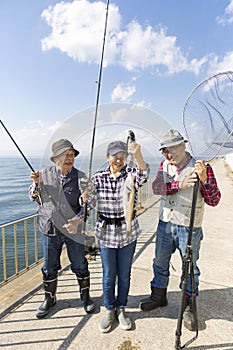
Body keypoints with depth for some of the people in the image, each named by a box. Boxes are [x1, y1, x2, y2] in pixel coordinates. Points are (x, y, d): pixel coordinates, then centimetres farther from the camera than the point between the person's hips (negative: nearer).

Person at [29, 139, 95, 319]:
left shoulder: (80, 177, -7)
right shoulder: (45, 174, -3)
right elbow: (34, 197, 9)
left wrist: (77, 219, -22)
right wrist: (36, 184, -10)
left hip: (74, 229, -1)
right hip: (50, 228, 2)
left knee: (80, 265, 13)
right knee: (49, 267, 16)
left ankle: (85, 296, 38)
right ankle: (49, 299, 41)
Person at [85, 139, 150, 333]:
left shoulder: (131, 174, -8)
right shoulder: (98, 178, -4)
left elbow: (143, 175, -32)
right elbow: (91, 204, -2)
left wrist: (138, 155, -51)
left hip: (128, 232, 0)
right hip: (106, 232, 0)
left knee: (124, 274, 16)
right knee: (109, 275, 14)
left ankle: (121, 309, 40)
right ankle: (109, 311, 38)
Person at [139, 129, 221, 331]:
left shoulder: (202, 168, -10)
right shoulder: (164, 166, 1)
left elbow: (213, 201, -13)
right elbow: (156, 187, -15)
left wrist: (204, 179, -29)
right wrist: (179, 185, -29)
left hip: (189, 229, -3)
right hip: (165, 225, 4)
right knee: (160, 263, 18)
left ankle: (188, 306, 36)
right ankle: (159, 296, 42)